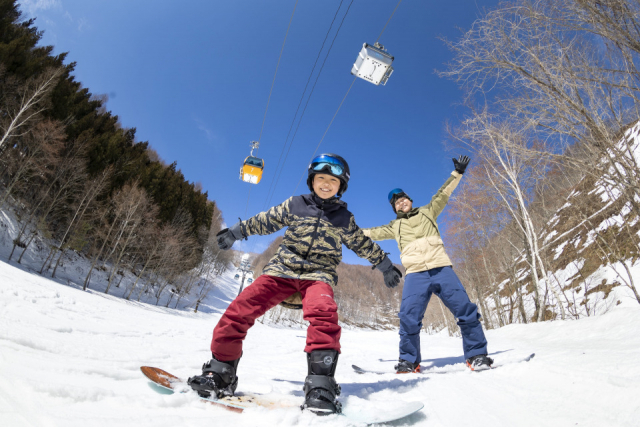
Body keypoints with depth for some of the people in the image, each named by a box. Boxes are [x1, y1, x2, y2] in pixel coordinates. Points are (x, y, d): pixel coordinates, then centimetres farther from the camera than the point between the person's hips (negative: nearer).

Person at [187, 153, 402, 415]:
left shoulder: (344, 218, 13)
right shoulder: (294, 205, 12)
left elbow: (362, 244, 25)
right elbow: (266, 221, 20)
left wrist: (386, 266, 27)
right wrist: (235, 232, 23)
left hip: (318, 274, -1)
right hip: (282, 269, 1)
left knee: (323, 312, -35)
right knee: (240, 309, -17)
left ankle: (321, 384, -29)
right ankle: (220, 373, -1)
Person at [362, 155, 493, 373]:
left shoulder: (427, 212, 20)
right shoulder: (395, 226, 22)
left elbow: (443, 194, 18)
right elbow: (373, 232, 24)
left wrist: (457, 173, 12)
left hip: (441, 269, 0)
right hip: (415, 274, 0)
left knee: (465, 308, -7)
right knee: (408, 317, -12)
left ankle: (476, 354, 10)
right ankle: (409, 361, 5)